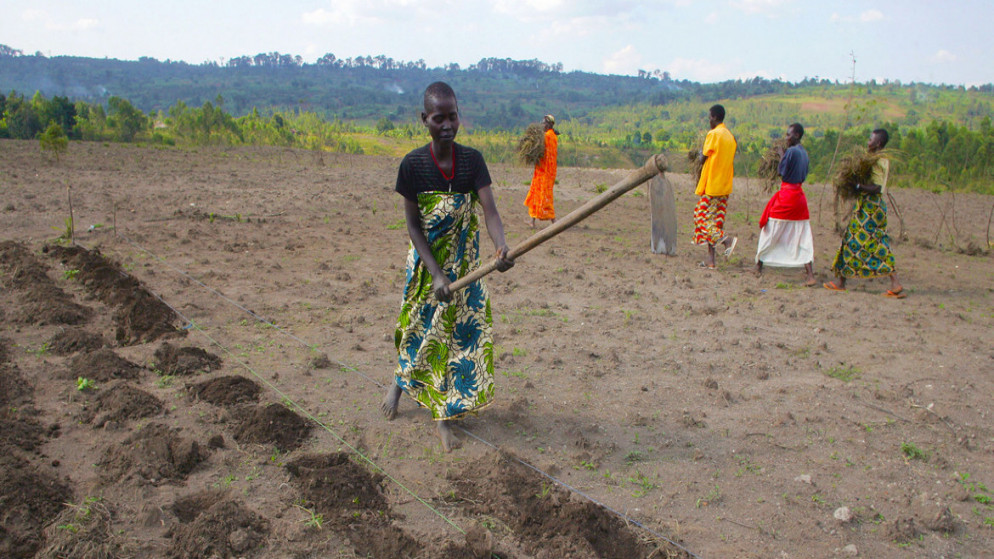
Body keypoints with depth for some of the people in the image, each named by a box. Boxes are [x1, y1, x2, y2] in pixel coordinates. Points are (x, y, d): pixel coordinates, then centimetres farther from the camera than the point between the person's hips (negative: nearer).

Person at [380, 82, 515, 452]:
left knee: (459, 332, 2)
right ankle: (400, 382, 45)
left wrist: (502, 247, -42)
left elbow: (489, 210, -21)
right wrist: (436, 273, -21)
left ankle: (444, 417, 16)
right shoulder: (413, 165, -14)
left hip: (463, 264, 1)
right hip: (425, 262, -1)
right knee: (418, 326, 12)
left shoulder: (472, 160, -11)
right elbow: (413, 225, -12)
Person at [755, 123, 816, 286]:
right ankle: (810, 275, -5)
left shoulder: (791, 151, -14)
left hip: (786, 195, -7)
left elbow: (781, 171, -10)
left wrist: (782, 154, -1)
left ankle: (759, 264, 22)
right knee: (803, 237, 3)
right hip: (799, 195, 7)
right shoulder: (804, 153, 11)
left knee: (770, 231, 9)